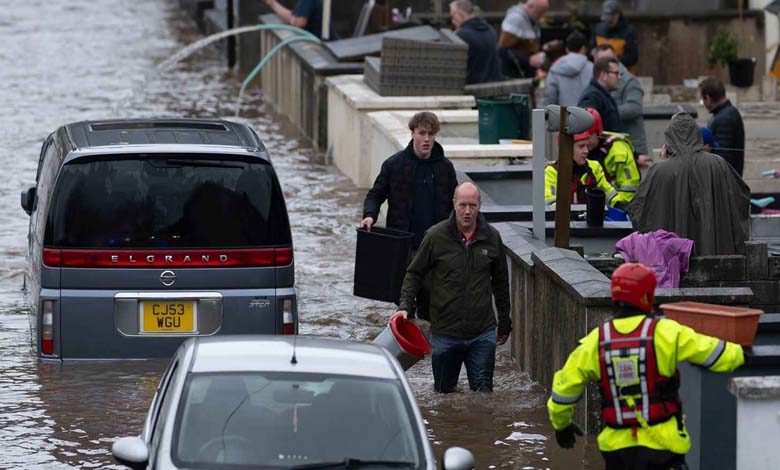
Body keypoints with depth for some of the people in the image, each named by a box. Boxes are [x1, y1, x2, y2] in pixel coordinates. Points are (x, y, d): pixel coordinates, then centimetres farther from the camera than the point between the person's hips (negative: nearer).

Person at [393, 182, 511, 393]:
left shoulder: (491, 237, 2)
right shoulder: (436, 236, -6)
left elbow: (500, 282, 14)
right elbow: (414, 273, 4)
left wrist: (504, 323, 19)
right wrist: (404, 306, -11)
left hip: (483, 334, 1)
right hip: (445, 334, -1)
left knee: (483, 391, 1)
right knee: (443, 392, 11)